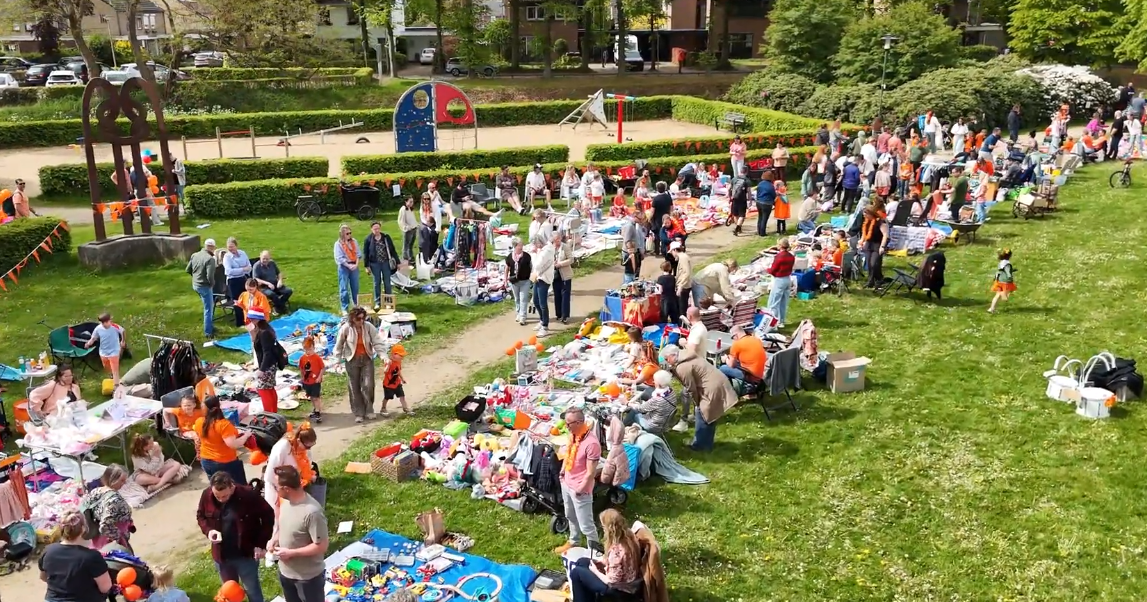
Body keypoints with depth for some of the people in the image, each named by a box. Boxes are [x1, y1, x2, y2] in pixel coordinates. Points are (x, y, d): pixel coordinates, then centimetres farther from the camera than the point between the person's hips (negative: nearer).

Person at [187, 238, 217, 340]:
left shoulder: (194, 255, 2)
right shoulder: (210, 259, -22)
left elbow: (188, 270, 8)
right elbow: (210, 276, -28)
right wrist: (213, 283, -8)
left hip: (195, 285, 8)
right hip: (205, 286, -8)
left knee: (209, 306, 25)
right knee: (208, 310, 4)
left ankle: (210, 327, 35)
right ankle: (208, 333, 9)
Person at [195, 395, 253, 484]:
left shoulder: (198, 422, -6)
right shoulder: (223, 424, -26)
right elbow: (233, 444, -31)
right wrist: (246, 436, -16)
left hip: (206, 461, 6)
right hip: (226, 463, -6)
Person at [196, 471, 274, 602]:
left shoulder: (248, 495, -25)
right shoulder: (206, 495, -15)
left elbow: (268, 516, -12)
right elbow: (200, 515, 6)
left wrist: (261, 544, -14)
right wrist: (208, 530, -14)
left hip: (246, 554, -3)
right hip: (221, 555, 4)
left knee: (252, 590, 15)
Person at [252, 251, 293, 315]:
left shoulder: (272, 263, 9)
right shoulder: (257, 266, -7)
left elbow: (279, 273, 21)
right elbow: (255, 279, -14)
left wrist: (280, 280, 0)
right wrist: (267, 283, -24)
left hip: (275, 285, 5)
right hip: (264, 287, -5)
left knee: (289, 291, -19)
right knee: (271, 294, -38)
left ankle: (277, 307, -10)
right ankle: (282, 309, -18)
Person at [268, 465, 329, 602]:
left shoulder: (312, 512, -33)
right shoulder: (286, 501, -6)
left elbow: (322, 546, -27)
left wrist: (290, 552, -24)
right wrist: (275, 539, -6)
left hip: (308, 576, -8)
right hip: (285, 571, 8)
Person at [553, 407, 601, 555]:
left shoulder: (591, 443, -30)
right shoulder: (572, 434, -5)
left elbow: (591, 472, -24)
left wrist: (580, 489, -16)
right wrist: (562, 472, 11)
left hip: (580, 489, -8)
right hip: (567, 483, 8)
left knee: (585, 524, 4)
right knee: (571, 517, 27)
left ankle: (594, 550, 24)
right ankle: (573, 542, 48)